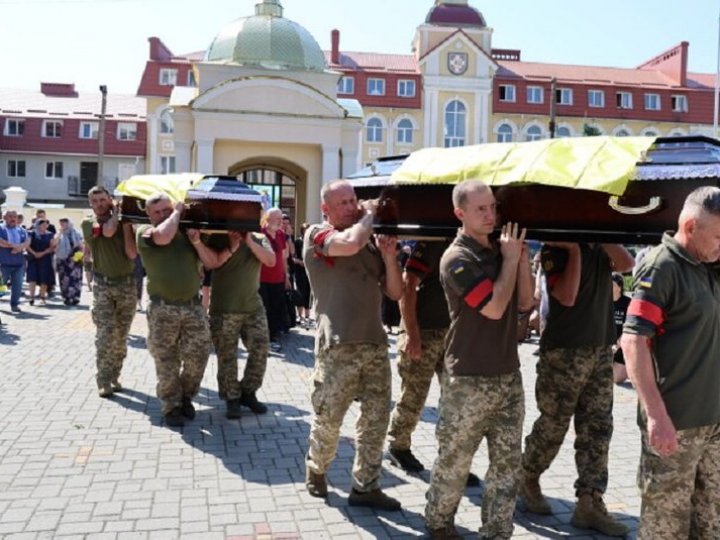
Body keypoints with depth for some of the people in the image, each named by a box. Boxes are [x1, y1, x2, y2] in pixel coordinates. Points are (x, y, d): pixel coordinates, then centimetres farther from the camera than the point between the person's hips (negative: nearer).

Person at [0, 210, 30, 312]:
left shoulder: (22, 230, 13)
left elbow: (27, 242, 2)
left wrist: (19, 247, -17)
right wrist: (14, 245, -15)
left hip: (19, 262, 3)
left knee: (17, 284, 1)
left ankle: (14, 304, 10)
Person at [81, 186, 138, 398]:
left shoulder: (125, 223, 4)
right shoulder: (88, 223, 0)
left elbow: (132, 253, -7)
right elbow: (108, 231, -21)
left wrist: (126, 223, -8)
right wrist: (115, 212, -5)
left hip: (127, 284, 2)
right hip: (103, 285, -2)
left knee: (121, 336, 5)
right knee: (105, 335, -9)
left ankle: (114, 376, 16)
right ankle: (104, 381, -2)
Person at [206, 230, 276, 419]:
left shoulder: (259, 239, 7)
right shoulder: (218, 238, 2)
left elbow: (271, 261, -9)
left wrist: (250, 242, -15)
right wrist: (231, 248, -18)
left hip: (254, 307, 2)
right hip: (224, 309, -2)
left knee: (261, 350, 1)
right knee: (226, 356, 2)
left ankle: (248, 393, 17)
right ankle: (231, 398, 14)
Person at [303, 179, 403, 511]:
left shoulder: (371, 241, 14)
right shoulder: (317, 235, -3)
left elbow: (395, 293, 12)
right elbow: (350, 243, -27)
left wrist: (389, 256, -4)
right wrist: (370, 214, -9)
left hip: (375, 343, 6)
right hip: (339, 346, -6)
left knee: (376, 418, 8)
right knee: (328, 418, 7)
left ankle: (365, 486, 21)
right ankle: (315, 471, 32)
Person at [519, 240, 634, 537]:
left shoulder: (600, 248, 11)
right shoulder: (557, 249, -8)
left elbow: (626, 264, -8)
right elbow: (567, 296, -20)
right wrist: (574, 249, -16)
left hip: (601, 349, 6)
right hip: (564, 351, -6)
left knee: (597, 428, 5)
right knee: (552, 425, 5)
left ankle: (589, 503, 12)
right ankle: (528, 480, 27)